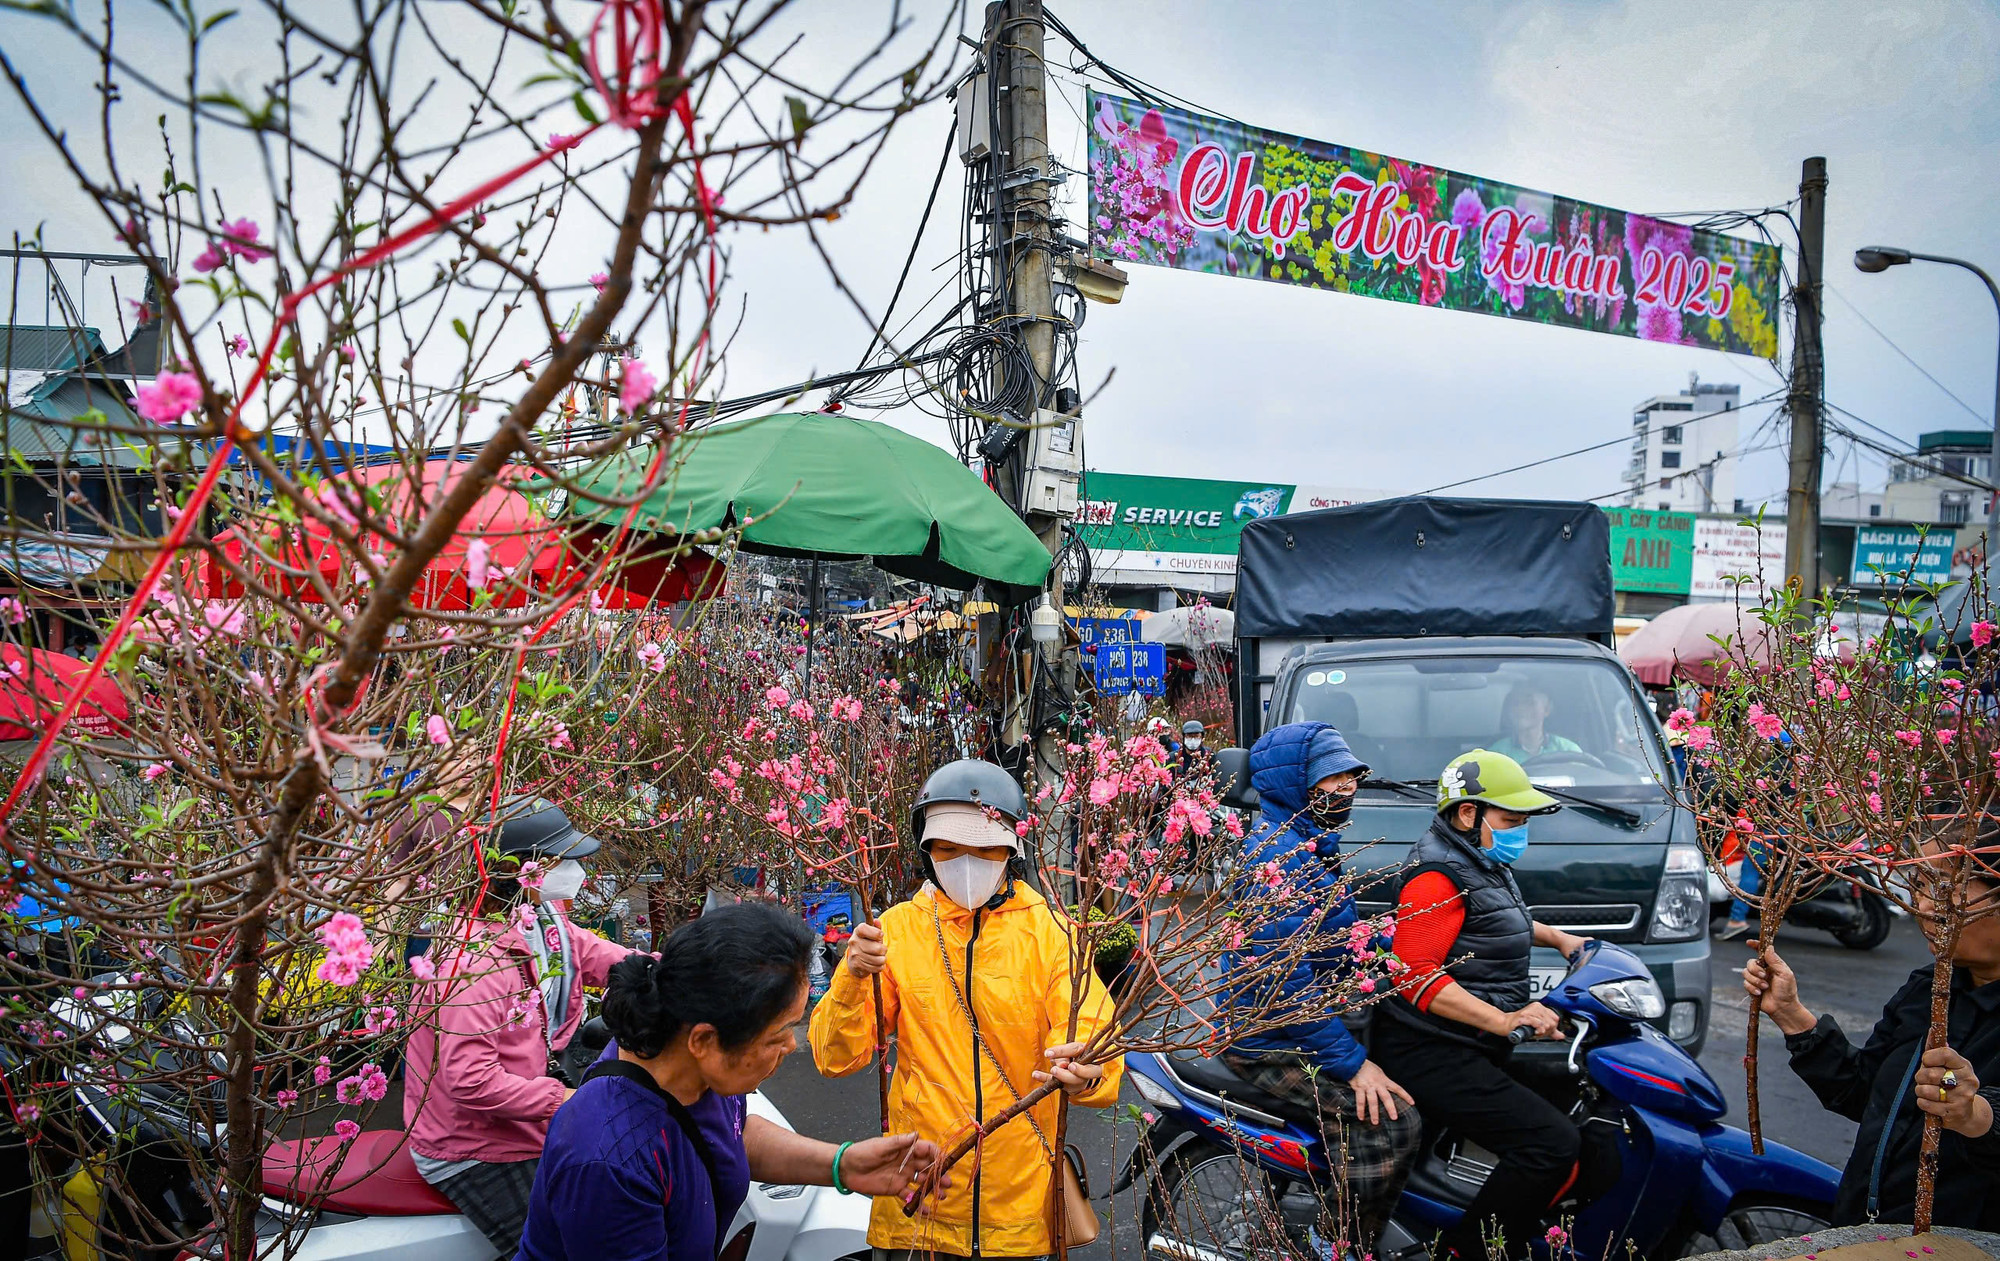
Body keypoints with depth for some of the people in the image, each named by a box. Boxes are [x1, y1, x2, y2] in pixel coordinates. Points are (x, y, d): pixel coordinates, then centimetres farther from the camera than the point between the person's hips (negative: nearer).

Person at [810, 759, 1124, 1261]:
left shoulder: (1048, 931, -5)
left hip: (1022, 1199, 0)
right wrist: (852, 979, -25)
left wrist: (1084, 1074, -38)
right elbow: (837, 1059, -6)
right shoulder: (898, 928, -1)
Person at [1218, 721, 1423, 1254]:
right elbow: (1283, 977, -27)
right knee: (1391, 1120, -19)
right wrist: (1351, 1062, -24)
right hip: (1270, 1043, -11)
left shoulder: (1307, 841, 12)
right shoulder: (1281, 854, -22)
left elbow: (1334, 936, 24)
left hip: (1300, 1022, 11)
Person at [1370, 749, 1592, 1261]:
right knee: (1552, 1144, -22)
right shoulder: (1438, 874, -17)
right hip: (1435, 1056, -11)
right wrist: (1503, 1020, -27)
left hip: (1473, 1047, 11)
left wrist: (1556, 937, 25)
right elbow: (1413, 973, -25)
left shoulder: (1482, 863, 16)